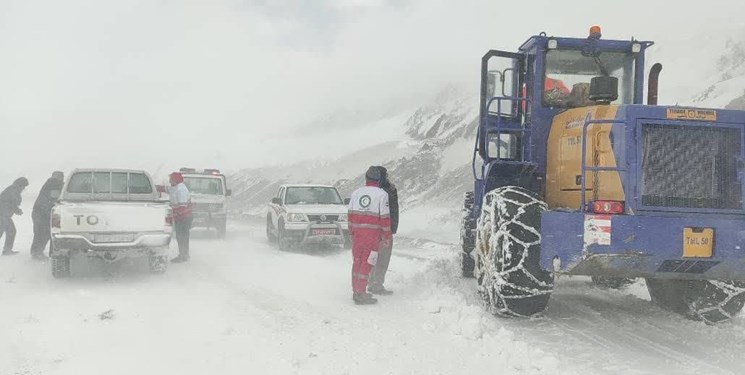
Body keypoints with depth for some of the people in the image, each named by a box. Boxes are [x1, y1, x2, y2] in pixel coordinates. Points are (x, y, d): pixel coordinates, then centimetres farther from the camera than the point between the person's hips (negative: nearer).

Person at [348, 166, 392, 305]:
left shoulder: (356, 193, 9)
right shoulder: (382, 194, -6)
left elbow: (351, 215, 12)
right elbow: (385, 217, -6)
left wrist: (351, 234, 21)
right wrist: (387, 238, 1)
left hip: (357, 232, 5)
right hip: (373, 233, -5)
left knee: (357, 261, 13)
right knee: (367, 263, -1)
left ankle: (356, 292, 21)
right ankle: (360, 294, -2)